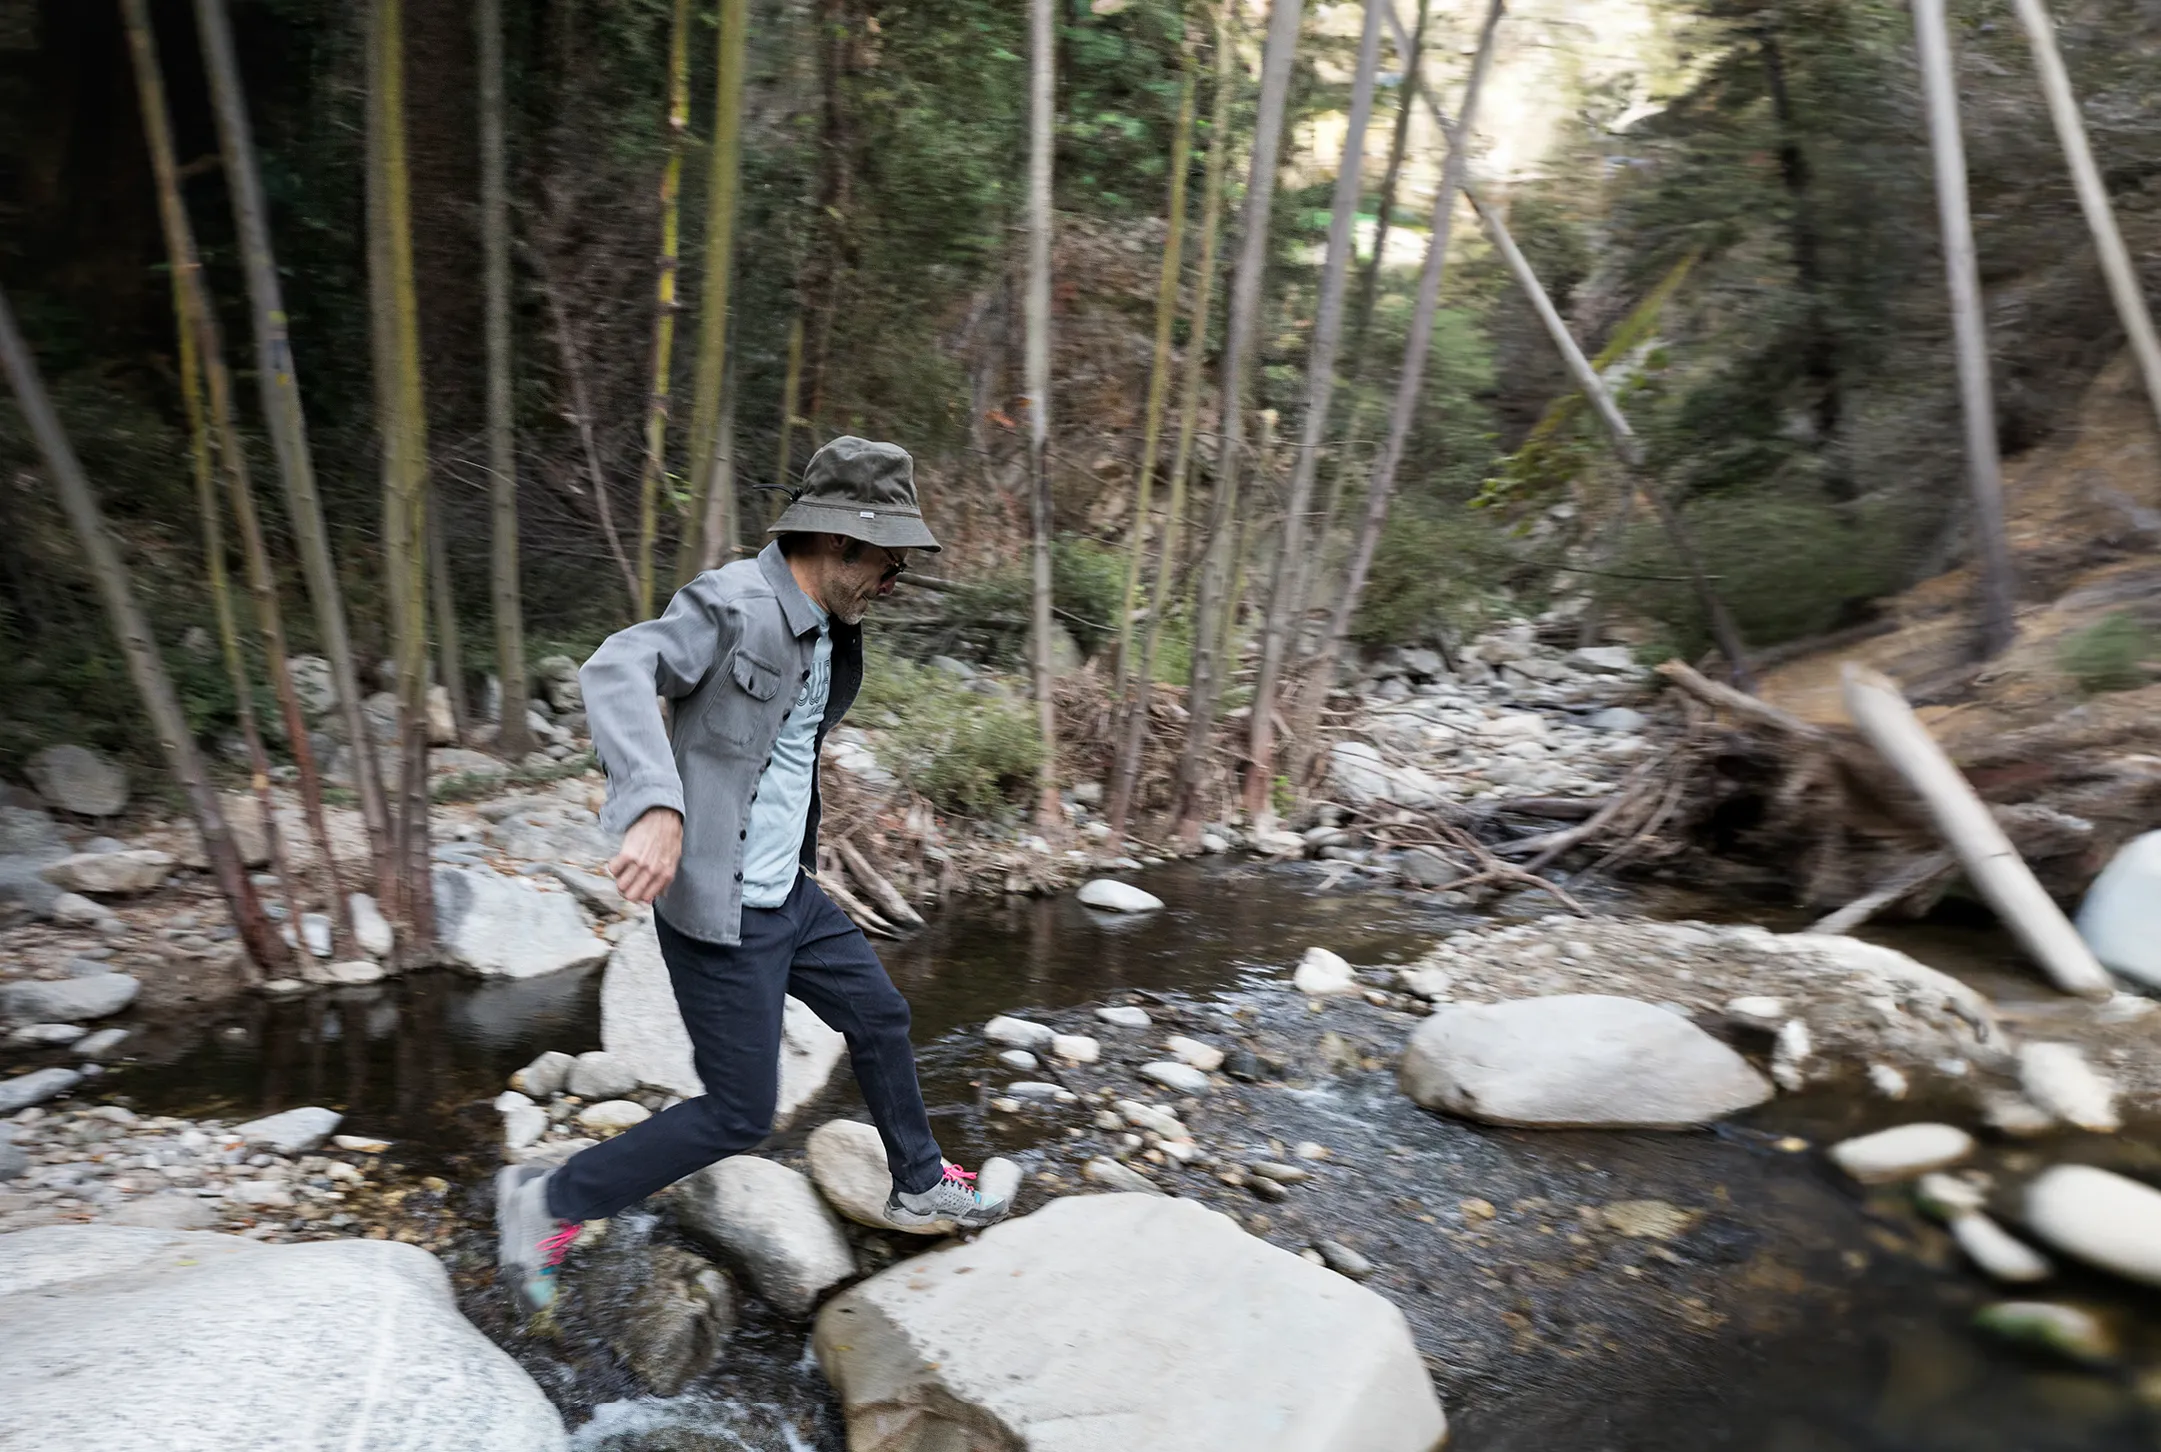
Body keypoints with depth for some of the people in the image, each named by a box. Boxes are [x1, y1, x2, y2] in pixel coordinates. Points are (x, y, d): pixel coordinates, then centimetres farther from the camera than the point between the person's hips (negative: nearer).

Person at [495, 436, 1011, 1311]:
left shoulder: (828, 631, 8)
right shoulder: (736, 604, -20)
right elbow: (616, 668, -33)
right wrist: (656, 805, -46)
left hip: (789, 894, 9)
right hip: (719, 909, -9)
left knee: (879, 1016, 20)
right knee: (738, 1115, 0)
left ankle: (918, 1187, 41)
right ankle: (550, 1201, 19)